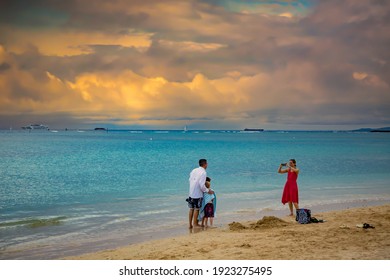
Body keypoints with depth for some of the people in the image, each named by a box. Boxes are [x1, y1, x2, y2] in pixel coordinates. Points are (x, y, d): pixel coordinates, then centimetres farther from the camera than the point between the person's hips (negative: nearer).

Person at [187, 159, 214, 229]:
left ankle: (190, 224, 19)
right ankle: (195, 224, 13)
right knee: (196, 209, 5)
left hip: (191, 192, 7)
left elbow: (190, 179, 10)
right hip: (198, 194, -7)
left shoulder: (194, 170, 5)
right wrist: (208, 191, -7)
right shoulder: (203, 172, -16)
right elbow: (202, 185, -20)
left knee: (191, 208, 14)